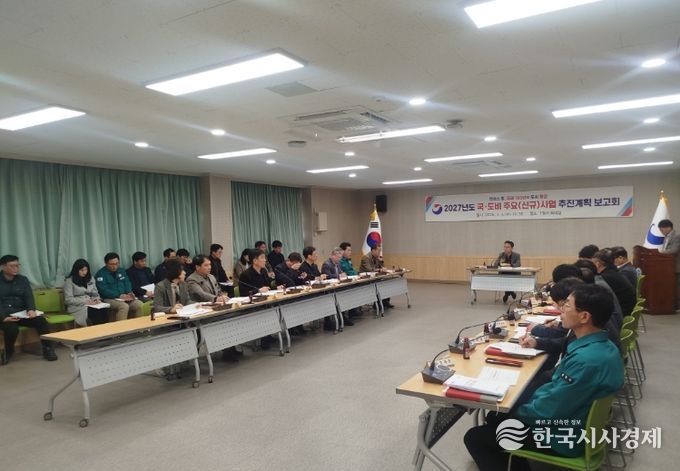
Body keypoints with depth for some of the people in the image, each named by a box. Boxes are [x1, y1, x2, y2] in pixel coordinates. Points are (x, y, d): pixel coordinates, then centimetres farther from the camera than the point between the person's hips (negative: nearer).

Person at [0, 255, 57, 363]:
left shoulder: (23, 280, 11)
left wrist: (31, 309, -22)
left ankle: (48, 349, -12)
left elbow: (29, 297, 0)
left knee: (41, 320, -24)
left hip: (21, 313, 3)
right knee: (11, 328, -33)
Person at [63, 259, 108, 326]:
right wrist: (85, 302, -17)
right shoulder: (69, 281, -3)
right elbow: (69, 299, -8)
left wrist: (96, 299, -5)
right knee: (96, 312, -36)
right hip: (76, 306, -4)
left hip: (90, 304, 5)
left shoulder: (90, 278, 14)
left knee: (104, 310, -32)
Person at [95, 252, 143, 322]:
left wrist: (130, 293, -6)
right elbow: (103, 290, -12)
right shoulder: (101, 274, -2)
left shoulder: (121, 271, 18)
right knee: (124, 306, -35)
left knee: (139, 304, -22)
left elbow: (127, 284, 17)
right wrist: (119, 295, -21)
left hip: (124, 297, 5)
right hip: (109, 299, -5)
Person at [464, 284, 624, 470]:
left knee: (474, 437, 0)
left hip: (561, 437, -9)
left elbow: (548, 410, -26)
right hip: (573, 422, 9)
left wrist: (512, 410, -9)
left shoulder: (586, 360, -34)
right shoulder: (603, 346, -2)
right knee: (494, 416, 21)